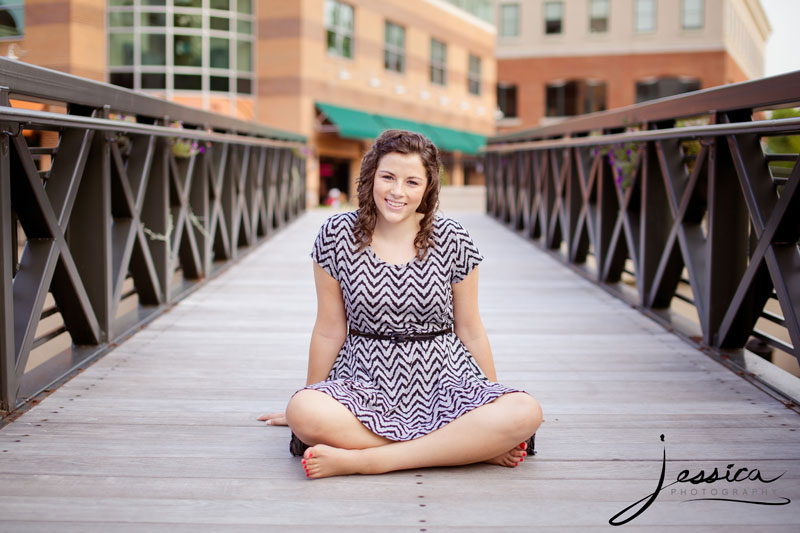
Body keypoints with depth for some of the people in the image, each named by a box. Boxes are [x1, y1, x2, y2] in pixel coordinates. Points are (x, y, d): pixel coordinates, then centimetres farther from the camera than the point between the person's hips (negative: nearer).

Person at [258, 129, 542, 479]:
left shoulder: (451, 238, 1)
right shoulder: (338, 235, 0)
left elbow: (470, 331, 9)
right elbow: (330, 331, 7)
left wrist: (496, 400, 13)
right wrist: (307, 404, 13)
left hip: (444, 383, 1)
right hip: (365, 382, 0)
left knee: (525, 413, -28)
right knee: (302, 413, -34)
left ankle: (362, 460, -27)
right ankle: (473, 447, -24)